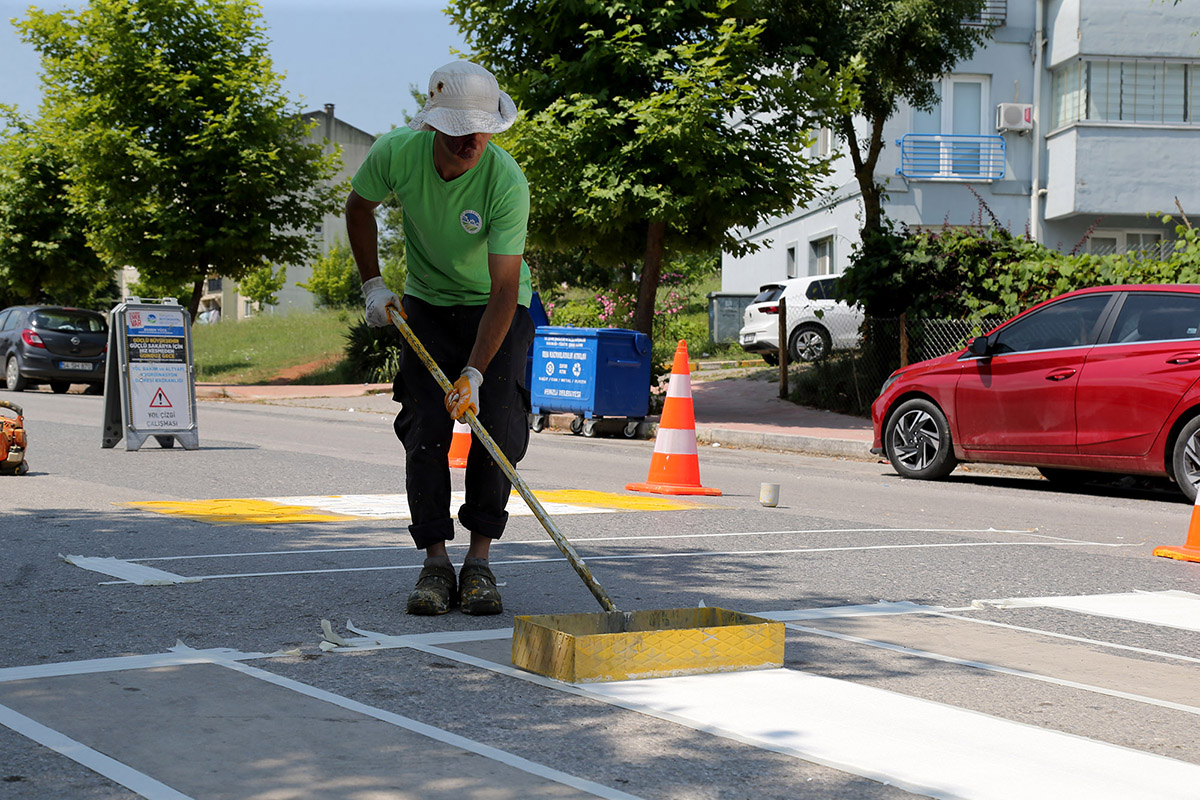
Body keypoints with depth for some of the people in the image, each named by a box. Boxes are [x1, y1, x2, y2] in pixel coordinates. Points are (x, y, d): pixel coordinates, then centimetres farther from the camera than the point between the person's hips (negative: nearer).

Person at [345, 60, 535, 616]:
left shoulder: (506, 181, -32)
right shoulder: (396, 152, -22)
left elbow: (505, 290, -33)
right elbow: (359, 206, 2)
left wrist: (474, 373, -40)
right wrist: (371, 285, -1)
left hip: (497, 308, -2)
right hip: (426, 305, 2)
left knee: (498, 421, -15)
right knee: (425, 425, -9)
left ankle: (479, 560, -5)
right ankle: (435, 562, -5)